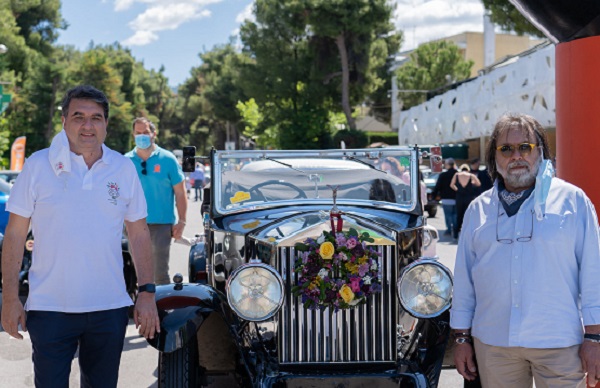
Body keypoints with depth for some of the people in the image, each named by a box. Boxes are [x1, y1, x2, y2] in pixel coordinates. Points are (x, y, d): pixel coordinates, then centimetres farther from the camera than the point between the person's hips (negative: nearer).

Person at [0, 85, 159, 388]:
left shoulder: (124, 168, 4)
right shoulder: (38, 165, -3)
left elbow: (139, 233, 8)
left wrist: (147, 293, 1)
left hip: (110, 309, 2)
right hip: (49, 309, -2)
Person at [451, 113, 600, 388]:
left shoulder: (573, 200, 1)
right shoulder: (478, 209, 9)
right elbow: (463, 279, 11)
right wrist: (462, 337, 9)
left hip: (560, 344, -2)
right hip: (492, 342, 2)